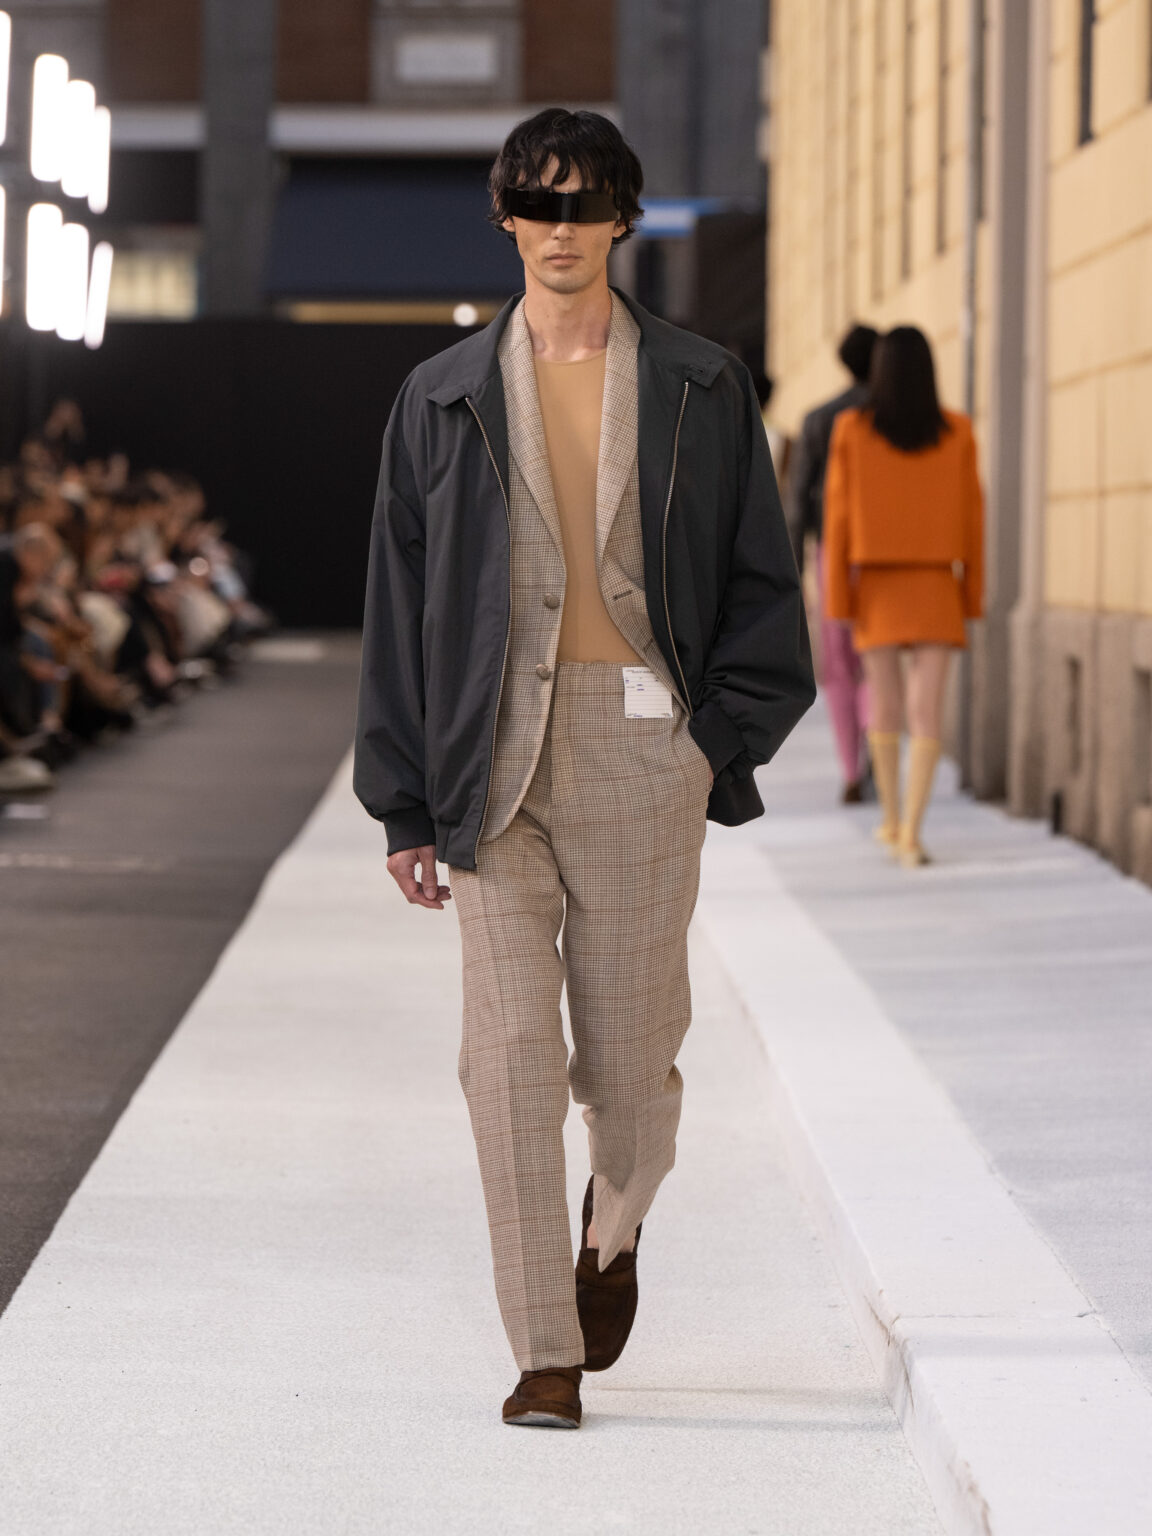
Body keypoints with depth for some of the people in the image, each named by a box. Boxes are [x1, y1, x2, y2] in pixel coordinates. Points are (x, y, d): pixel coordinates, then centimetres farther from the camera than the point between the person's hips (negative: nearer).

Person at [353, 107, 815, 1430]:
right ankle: (545, 1355, 1)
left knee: (628, 1053, 4)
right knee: (510, 1055, -6)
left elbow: (760, 580, 9)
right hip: (495, 754, 0)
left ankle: (614, 1224, 39)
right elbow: (399, 606, 7)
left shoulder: (700, 390, 7)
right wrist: (405, 804, 3)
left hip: (642, 740, 0)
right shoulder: (443, 401, 7)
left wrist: (721, 736, -4)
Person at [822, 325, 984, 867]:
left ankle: (891, 817, 30)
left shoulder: (851, 431, -7)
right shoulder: (956, 433, -4)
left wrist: (837, 599, -2)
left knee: (884, 704, 19)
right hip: (937, 590, 0)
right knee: (927, 714, -2)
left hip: (875, 585, 0)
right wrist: (973, 596, 8)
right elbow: (971, 518, -1)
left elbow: (838, 516, -7)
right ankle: (910, 834, -15)